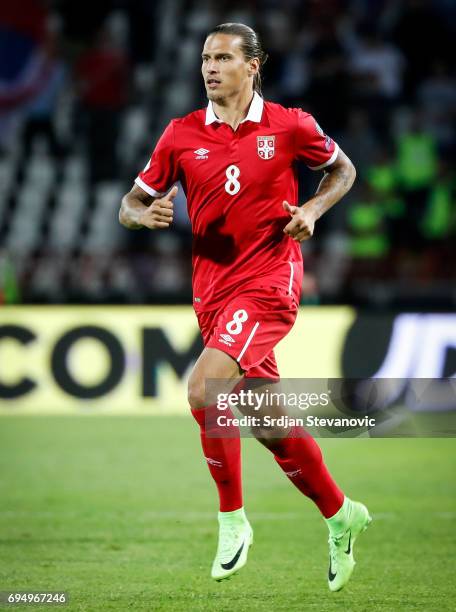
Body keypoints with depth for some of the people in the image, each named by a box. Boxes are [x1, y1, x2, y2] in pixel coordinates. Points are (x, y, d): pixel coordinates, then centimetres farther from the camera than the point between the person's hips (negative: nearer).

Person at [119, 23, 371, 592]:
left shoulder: (289, 125, -2)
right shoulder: (182, 134, 4)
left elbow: (342, 168, 15)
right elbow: (131, 204, 8)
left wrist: (312, 209, -3)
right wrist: (144, 214, -16)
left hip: (269, 279, -4)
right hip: (212, 286, 4)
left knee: (203, 388, -23)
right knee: (270, 422, 9)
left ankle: (232, 519, -7)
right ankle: (340, 515, 28)